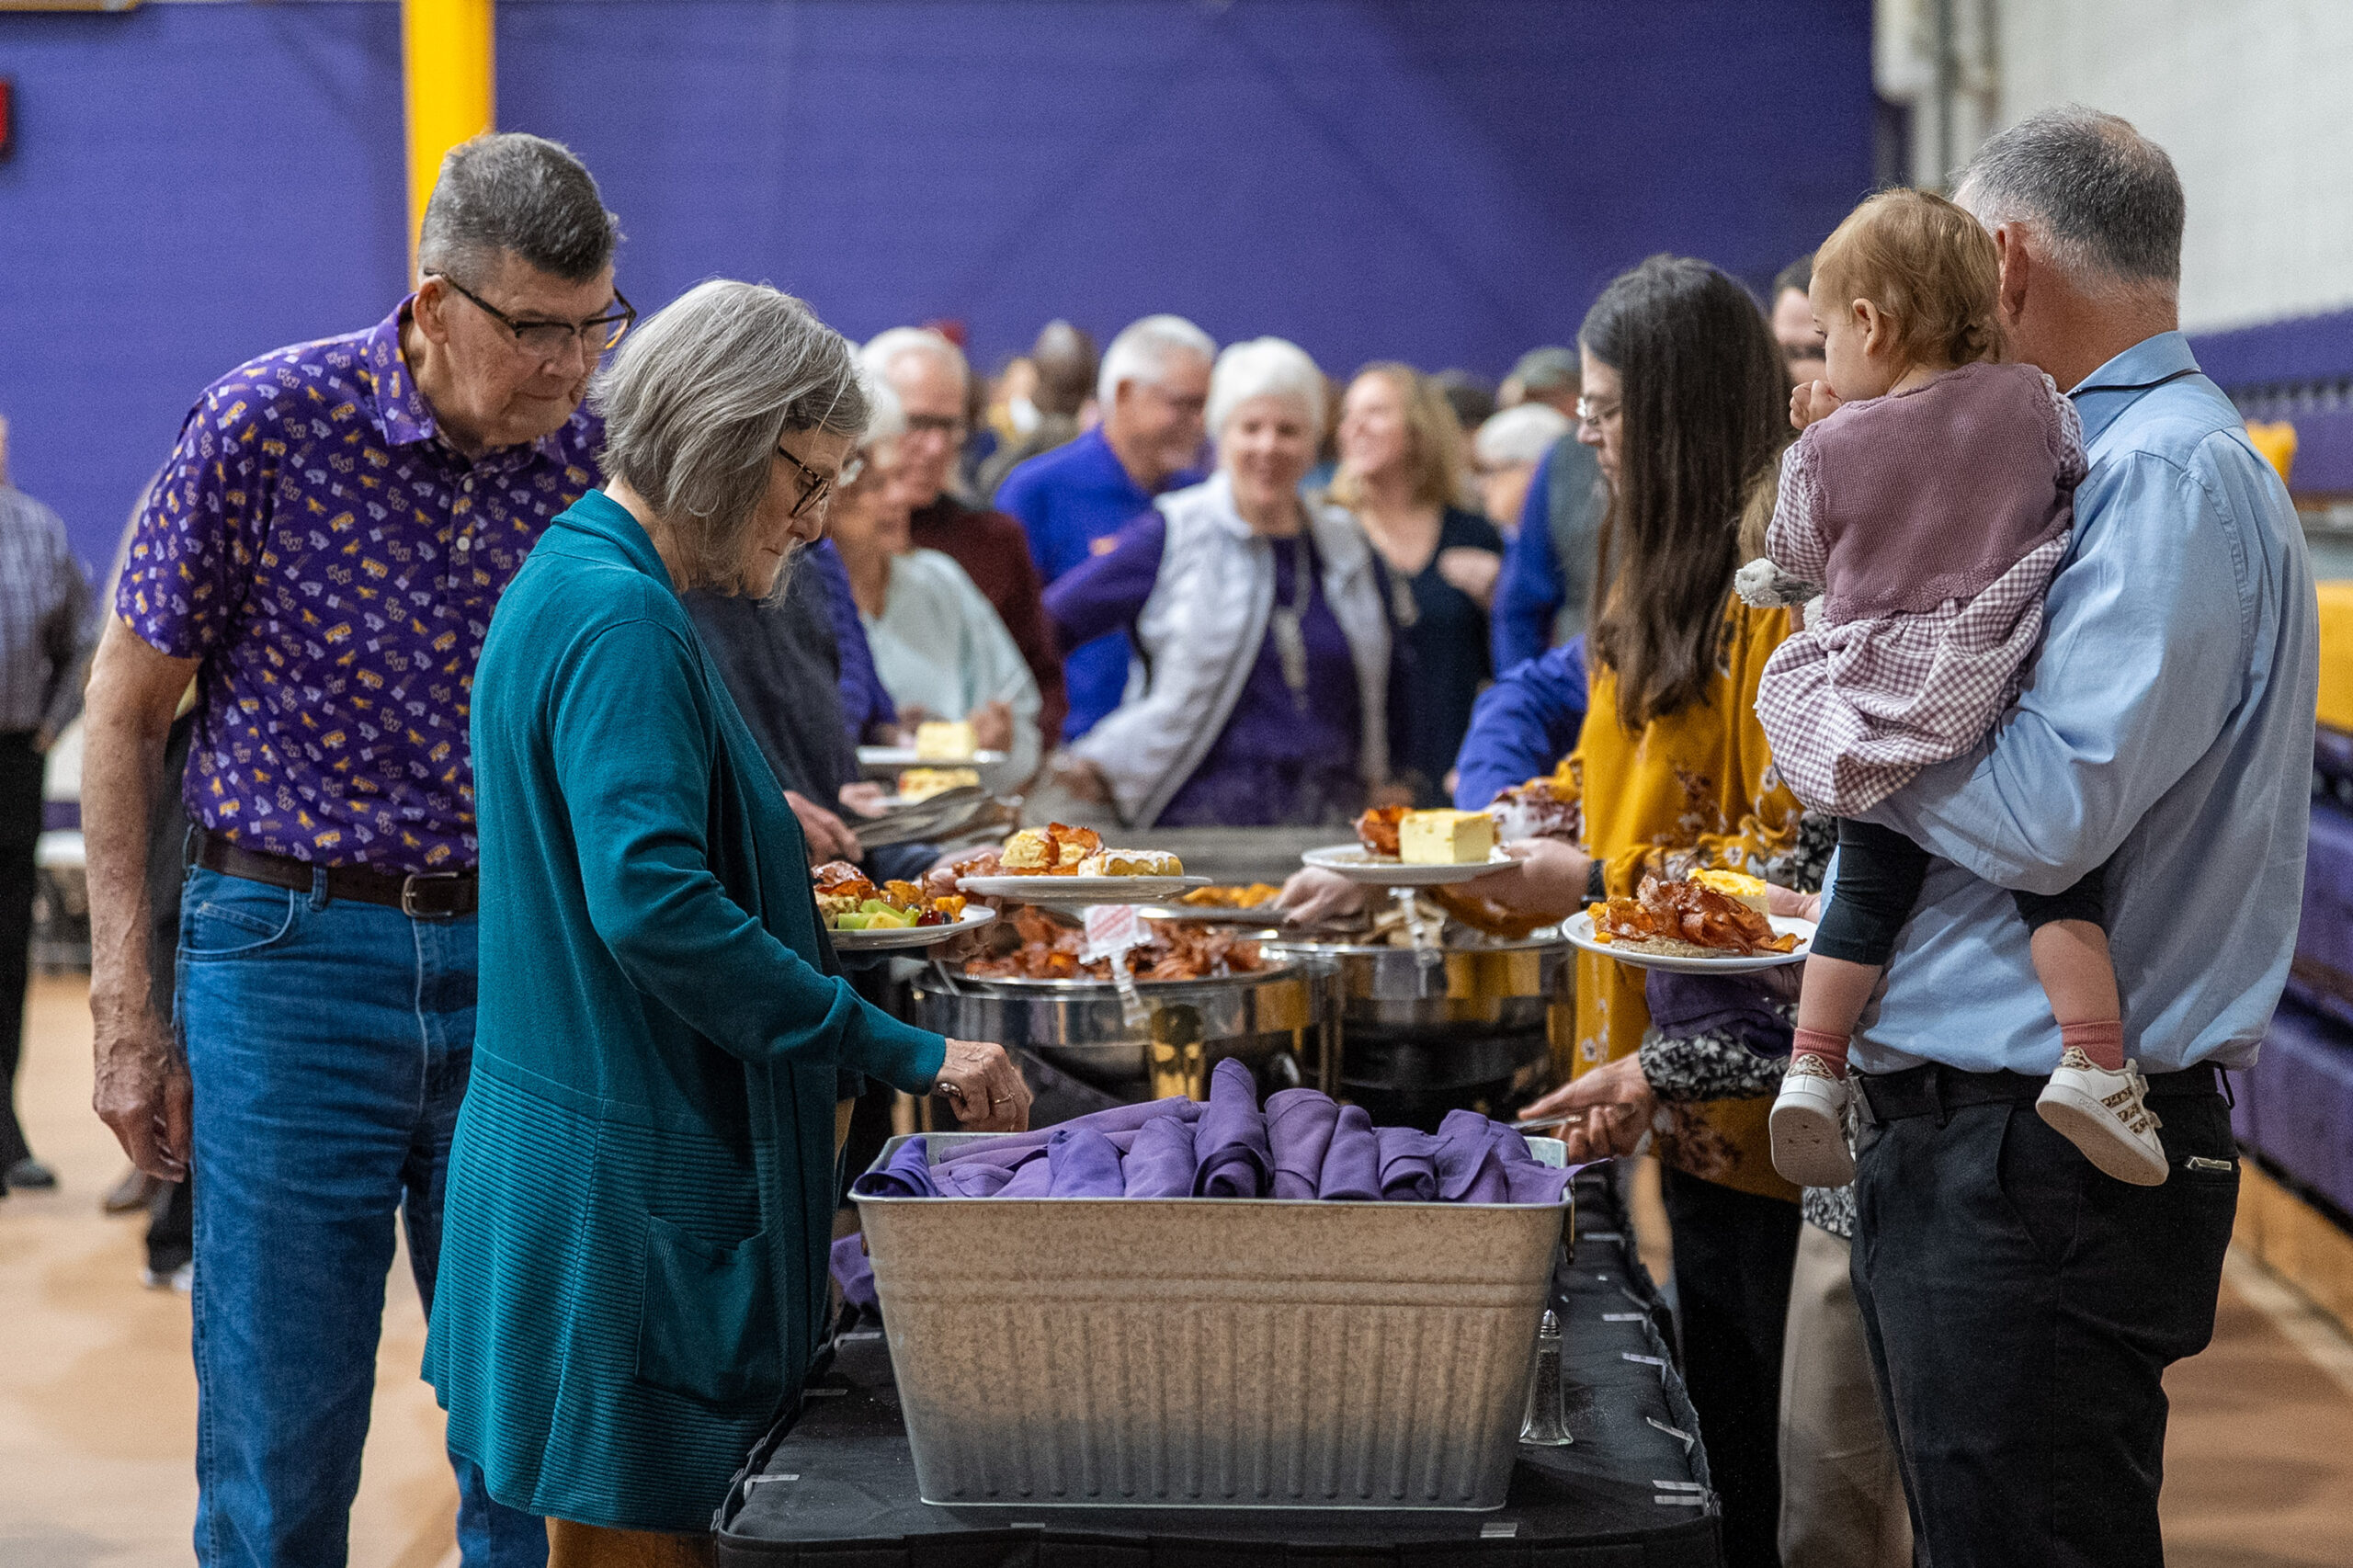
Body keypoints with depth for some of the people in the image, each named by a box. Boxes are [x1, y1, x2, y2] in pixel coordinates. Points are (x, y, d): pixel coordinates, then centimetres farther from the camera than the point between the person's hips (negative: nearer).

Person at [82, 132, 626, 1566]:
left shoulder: (599, 463, 0)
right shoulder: (268, 424, -9)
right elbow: (128, 712, -2)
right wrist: (130, 1005, -5)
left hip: (515, 961, 3)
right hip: (294, 955, -3)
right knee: (280, 1433, 2)